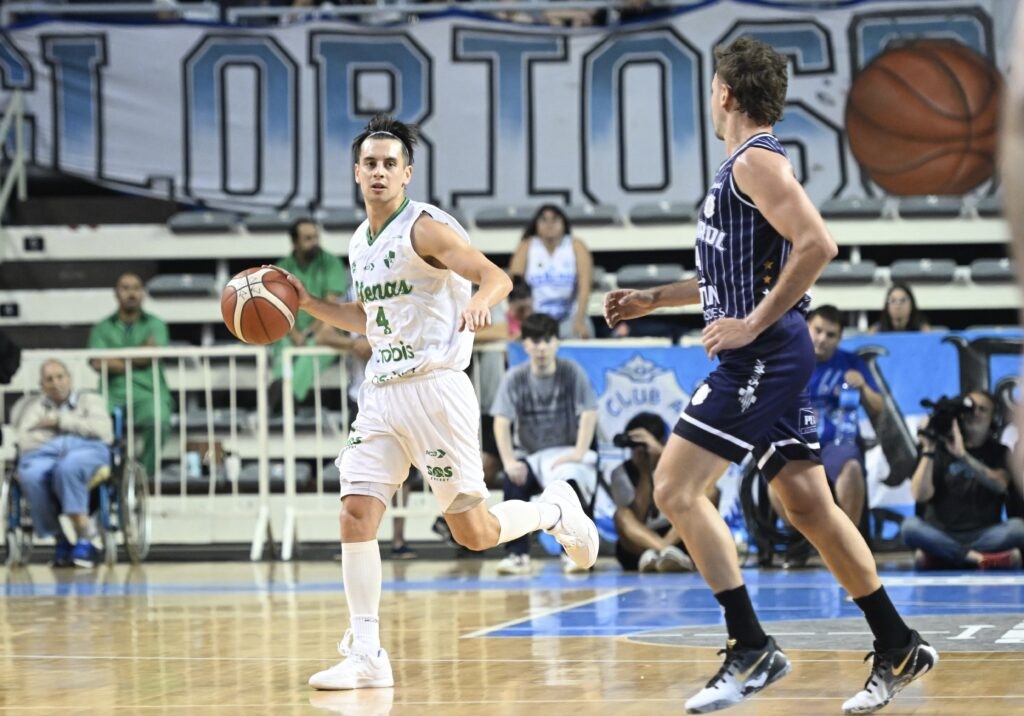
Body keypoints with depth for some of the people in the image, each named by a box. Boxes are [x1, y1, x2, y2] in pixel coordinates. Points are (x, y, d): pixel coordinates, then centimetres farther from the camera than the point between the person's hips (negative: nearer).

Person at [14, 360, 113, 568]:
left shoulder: (90, 400, 26)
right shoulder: (32, 406, 30)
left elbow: (102, 430, 6)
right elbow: (23, 440, 12)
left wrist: (60, 421, 6)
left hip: (87, 450, -1)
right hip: (43, 454, 2)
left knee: (68, 467, -41)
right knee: (31, 477, -37)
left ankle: (84, 537, -39)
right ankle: (60, 540, -29)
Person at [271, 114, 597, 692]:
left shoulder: (425, 228, -9)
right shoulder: (361, 243, 15)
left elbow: (497, 276, -19)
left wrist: (478, 302, -41)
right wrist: (308, 303, 17)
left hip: (434, 388, -7)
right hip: (382, 393, 7)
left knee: (475, 533, -4)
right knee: (357, 514, -8)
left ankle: (556, 510, 26)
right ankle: (367, 655, -6)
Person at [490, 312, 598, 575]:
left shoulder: (572, 372, -4)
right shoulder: (515, 378, -2)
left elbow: (589, 414, -9)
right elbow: (501, 421, -9)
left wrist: (579, 454, -20)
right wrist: (509, 461, -23)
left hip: (566, 453, -2)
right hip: (533, 456, 2)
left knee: (567, 482, -34)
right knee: (514, 479, -29)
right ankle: (517, 555, -23)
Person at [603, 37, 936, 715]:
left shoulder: (757, 160, -11)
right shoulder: (744, 166, 20)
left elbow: (817, 246, -24)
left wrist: (753, 324, -22)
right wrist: (654, 298, 29)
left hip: (762, 356, -10)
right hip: (766, 359, 10)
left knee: (677, 487, -10)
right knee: (809, 506, 10)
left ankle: (752, 649, -11)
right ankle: (898, 647, 13)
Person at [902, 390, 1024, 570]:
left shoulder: (999, 452, 11)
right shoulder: (940, 448, 8)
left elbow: (1000, 484, -12)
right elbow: (920, 495, -4)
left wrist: (962, 455, -22)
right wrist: (928, 451, -10)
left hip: (983, 537, 1)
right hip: (942, 536, 0)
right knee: (910, 526, -30)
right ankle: (976, 558, -35)